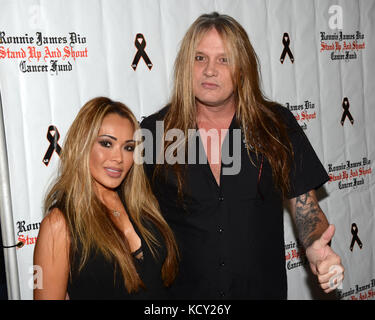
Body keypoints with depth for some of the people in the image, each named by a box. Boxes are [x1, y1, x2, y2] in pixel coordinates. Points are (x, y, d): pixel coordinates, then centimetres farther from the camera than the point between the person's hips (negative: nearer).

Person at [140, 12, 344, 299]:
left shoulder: (277, 125, -4)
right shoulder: (153, 131, -6)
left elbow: (306, 207, -1)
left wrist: (317, 250, -21)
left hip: (264, 289, 1)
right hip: (182, 290, 0)